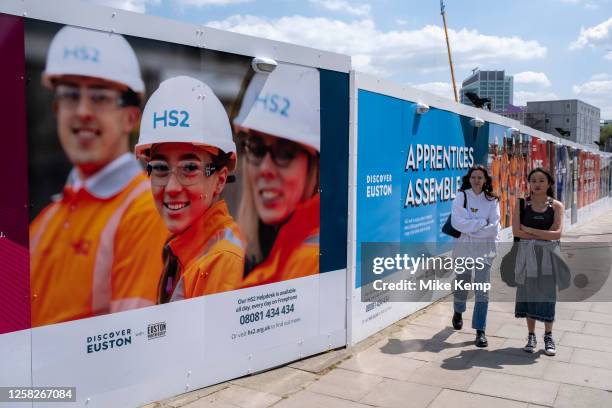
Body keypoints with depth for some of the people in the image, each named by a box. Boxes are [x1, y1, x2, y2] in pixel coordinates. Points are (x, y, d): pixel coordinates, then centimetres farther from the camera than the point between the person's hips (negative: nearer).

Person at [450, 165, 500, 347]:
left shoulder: (492, 200, 2)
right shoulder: (461, 196, 0)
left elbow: (494, 228, -7)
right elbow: (456, 222, -13)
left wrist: (470, 228, -12)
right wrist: (482, 223, -12)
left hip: (484, 249, 0)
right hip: (464, 247, 0)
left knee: (482, 290, -6)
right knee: (461, 284, 15)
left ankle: (480, 331, 1)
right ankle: (458, 312, 45)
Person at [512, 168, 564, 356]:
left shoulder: (556, 206, -1)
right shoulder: (522, 203, 1)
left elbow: (557, 234, -12)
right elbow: (516, 231, -10)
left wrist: (529, 230, -11)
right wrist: (544, 235, -12)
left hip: (548, 254, 0)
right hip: (527, 253, 1)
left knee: (547, 293, 4)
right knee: (529, 292, 5)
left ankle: (548, 337, 18)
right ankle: (531, 336, 17)